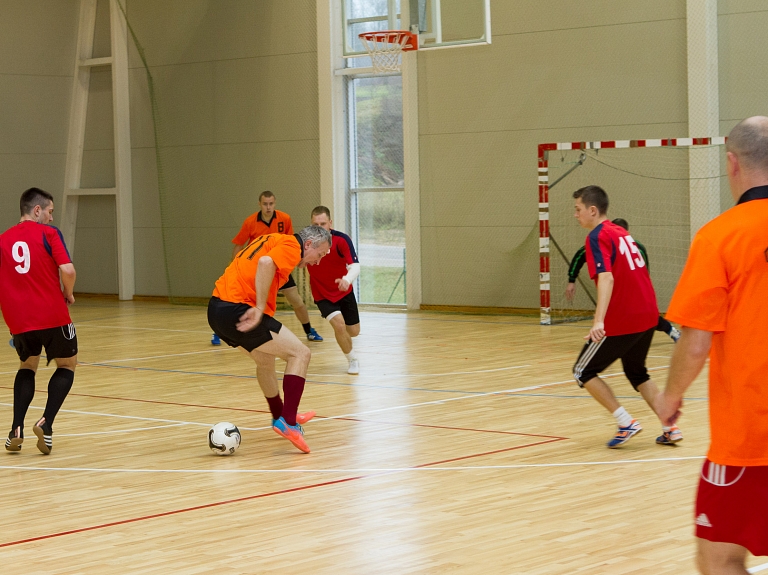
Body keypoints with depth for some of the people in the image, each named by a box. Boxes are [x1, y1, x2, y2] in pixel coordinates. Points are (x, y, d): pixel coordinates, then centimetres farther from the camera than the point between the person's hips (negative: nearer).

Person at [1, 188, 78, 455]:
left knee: (28, 366, 27)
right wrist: (68, 294, 5)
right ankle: (46, 423, -3)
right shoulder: (48, 233, -3)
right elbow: (67, 270, -15)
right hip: (52, 316, -4)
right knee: (67, 365, 18)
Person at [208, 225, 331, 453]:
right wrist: (260, 308, -25)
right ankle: (288, 422, -12)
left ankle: (280, 416, 47)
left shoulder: (273, 239, 23)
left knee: (266, 359, 29)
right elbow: (266, 263, -25)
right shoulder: (291, 245, -5)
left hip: (217, 308, 10)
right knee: (300, 354, -3)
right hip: (238, 311, -10)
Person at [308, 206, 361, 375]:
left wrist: (347, 279, -54)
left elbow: (355, 266, -35)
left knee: (353, 332, 12)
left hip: (344, 292, 1)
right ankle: (353, 360, 1)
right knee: (339, 324, -24)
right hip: (322, 295, -1)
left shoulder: (342, 239, -24)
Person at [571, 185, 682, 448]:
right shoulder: (621, 232, 15)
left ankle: (626, 423, -4)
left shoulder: (597, 237, -11)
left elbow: (606, 279, -26)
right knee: (637, 374, 25)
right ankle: (670, 428, 15)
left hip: (621, 320, -9)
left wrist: (599, 321, -37)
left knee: (583, 372, 5)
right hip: (647, 315, 9)